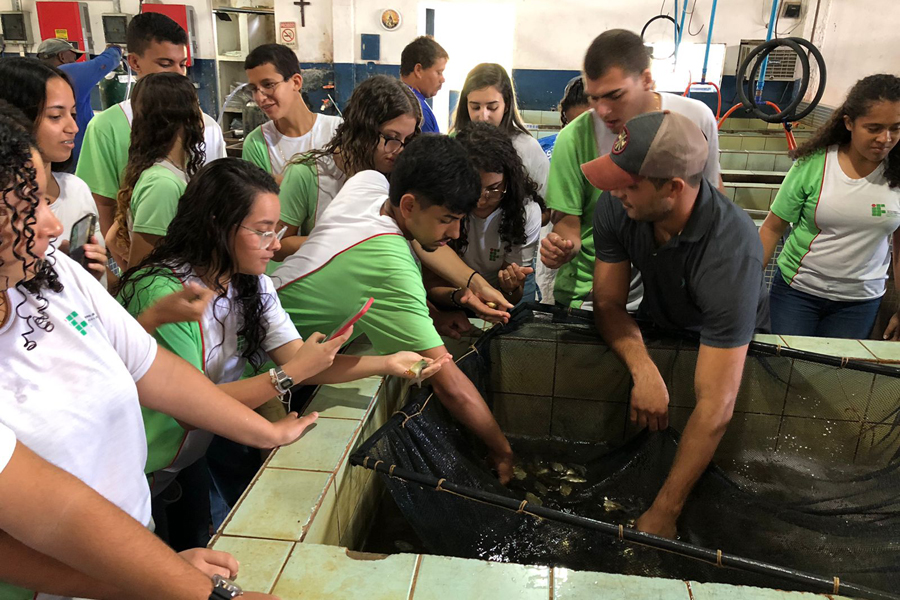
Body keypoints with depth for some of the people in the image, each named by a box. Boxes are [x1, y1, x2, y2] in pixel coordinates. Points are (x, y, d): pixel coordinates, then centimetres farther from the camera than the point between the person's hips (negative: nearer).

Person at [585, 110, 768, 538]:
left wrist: (662, 515, -38)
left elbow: (716, 408, -41)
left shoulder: (731, 252, -40)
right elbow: (608, 303, -15)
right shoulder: (616, 207, -26)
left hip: (733, 342, -3)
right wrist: (644, 370, -36)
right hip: (655, 327, 3)